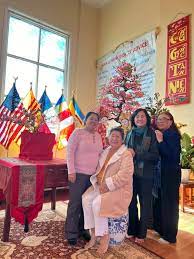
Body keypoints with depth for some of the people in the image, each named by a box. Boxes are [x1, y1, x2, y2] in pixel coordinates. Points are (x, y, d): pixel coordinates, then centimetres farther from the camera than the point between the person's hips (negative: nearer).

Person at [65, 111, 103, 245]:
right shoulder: (78, 132, -6)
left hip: (93, 174, 6)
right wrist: (71, 171, -15)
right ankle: (71, 233, 20)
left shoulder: (98, 136, 11)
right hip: (79, 173, -5)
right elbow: (70, 151, -10)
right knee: (75, 203, 3)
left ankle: (83, 229, 31)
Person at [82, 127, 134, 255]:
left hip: (119, 189, -6)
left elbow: (125, 175, -20)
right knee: (86, 199, -16)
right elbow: (98, 170, 11)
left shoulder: (126, 154, -9)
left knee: (97, 203, -26)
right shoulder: (105, 152, 13)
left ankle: (104, 237, -4)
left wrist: (107, 185, -21)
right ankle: (94, 234, -1)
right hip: (101, 186, 7)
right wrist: (97, 183, -8)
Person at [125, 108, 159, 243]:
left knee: (145, 203, 9)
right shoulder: (130, 134, 7)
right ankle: (132, 230, 30)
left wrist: (136, 154, -17)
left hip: (145, 174, -2)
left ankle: (141, 233, 25)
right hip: (131, 173, 3)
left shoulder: (151, 134, -3)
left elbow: (155, 155, -8)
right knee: (131, 202, 10)